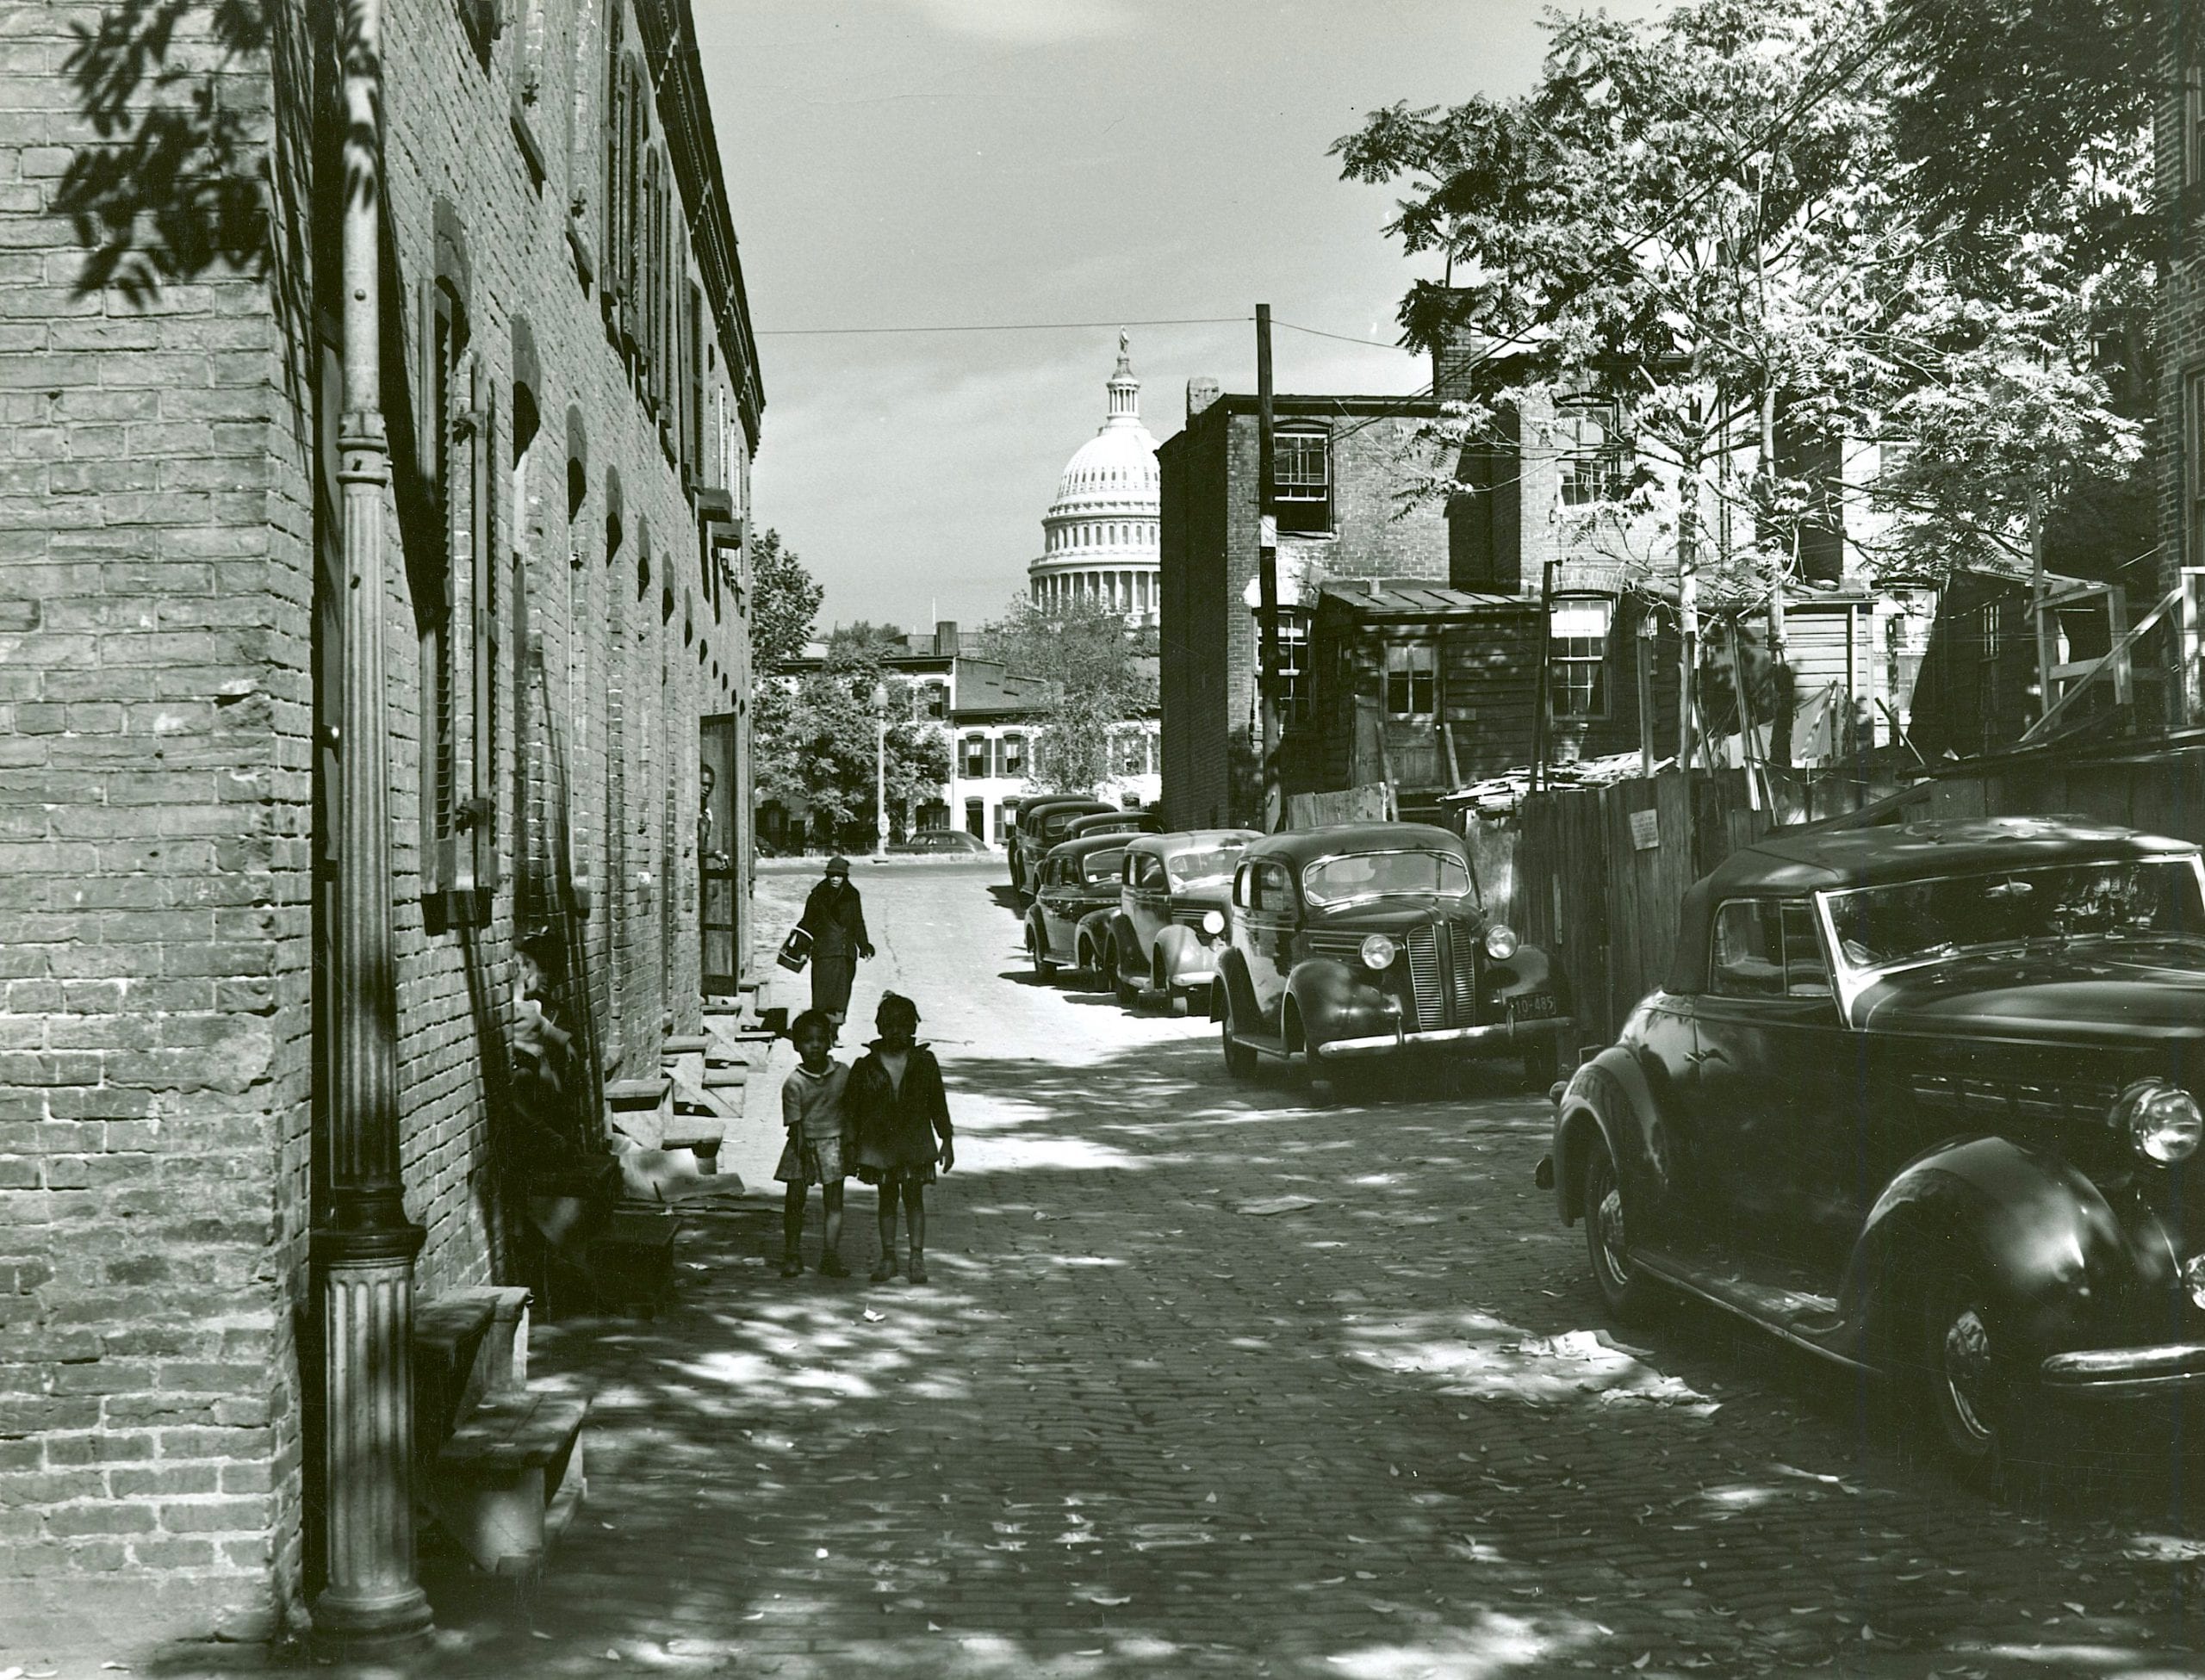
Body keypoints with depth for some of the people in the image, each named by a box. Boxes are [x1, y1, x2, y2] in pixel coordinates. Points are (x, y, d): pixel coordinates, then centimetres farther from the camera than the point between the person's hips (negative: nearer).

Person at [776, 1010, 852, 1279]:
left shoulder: (842, 1074, 0)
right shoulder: (794, 1082, -8)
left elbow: (848, 1111, 8)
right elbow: (795, 1121, -11)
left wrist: (850, 1142, 5)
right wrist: (801, 1146, -21)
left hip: (833, 1143, 2)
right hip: (803, 1145, -2)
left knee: (834, 1202, 1)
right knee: (795, 1199, -1)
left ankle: (830, 1257, 7)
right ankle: (792, 1255, 10)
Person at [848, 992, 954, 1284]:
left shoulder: (924, 1062, -2)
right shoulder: (867, 1067, -2)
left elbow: (938, 1104, 4)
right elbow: (854, 1109, 3)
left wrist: (946, 1141, 4)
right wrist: (853, 1145, 2)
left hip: (915, 1142, -1)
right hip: (879, 1143, 1)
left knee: (914, 1198, 3)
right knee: (887, 1198, 9)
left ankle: (917, 1257, 10)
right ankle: (888, 1256, 18)